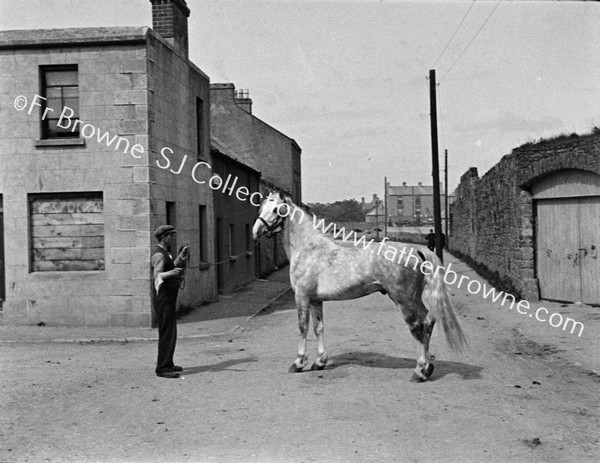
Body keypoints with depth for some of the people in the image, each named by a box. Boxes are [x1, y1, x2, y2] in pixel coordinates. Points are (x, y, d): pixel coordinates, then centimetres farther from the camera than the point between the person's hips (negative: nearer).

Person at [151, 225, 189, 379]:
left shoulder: (165, 253, 17)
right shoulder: (159, 254, -15)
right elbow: (157, 275, -29)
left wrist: (181, 257, 30)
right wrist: (171, 273, -46)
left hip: (169, 297, 10)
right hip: (163, 297, -10)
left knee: (170, 332, 15)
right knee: (167, 333, -11)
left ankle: (167, 364, 25)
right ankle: (162, 368, -8)